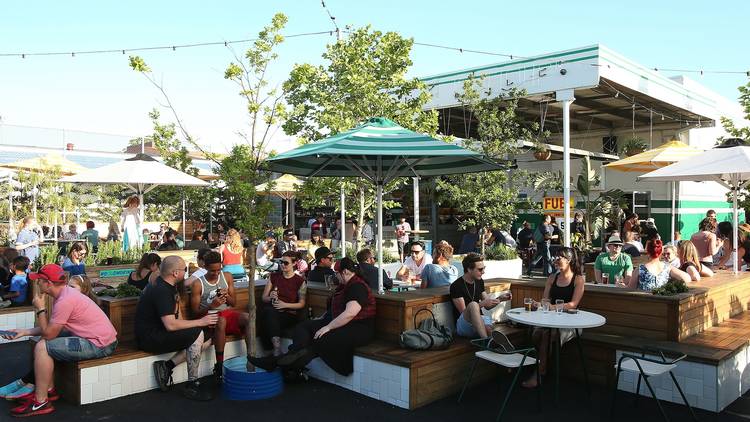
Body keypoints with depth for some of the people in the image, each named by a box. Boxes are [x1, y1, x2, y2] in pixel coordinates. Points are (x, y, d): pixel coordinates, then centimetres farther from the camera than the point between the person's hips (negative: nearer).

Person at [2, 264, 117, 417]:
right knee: (46, 341, 21)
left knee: (42, 347, -11)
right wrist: (24, 332, 14)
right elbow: (50, 327, 17)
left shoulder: (65, 300, -21)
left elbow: (48, 333, -13)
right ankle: (49, 390, 27)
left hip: (99, 345, -11)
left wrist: (40, 309, -4)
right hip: (103, 337, 11)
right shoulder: (66, 292, 10)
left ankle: (40, 403, -2)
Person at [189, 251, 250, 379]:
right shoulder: (197, 284, -4)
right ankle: (219, 366, -32)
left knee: (248, 318, -27)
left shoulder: (227, 276, 8)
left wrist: (227, 296, -10)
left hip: (227, 312, 4)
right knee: (221, 320, -39)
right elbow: (195, 312, -5)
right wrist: (211, 306, -23)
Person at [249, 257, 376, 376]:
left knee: (323, 339, -31)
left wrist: (328, 327, -23)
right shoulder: (345, 285, 18)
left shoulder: (357, 287, -16)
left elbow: (350, 313, -27)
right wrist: (322, 320, 15)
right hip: (339, 322, 11)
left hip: (360, 328, -10)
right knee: (304, 326, -4)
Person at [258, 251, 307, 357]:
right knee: (269, 311, -37)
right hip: (271, 312, 3)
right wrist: (270, 298, -8)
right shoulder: (274, 277, 14)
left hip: (289, 314, -2)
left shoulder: (300, 281, 5)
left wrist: (285, 305, -12)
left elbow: (301, 304, 4)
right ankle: (277, 347, -45)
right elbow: (264, 298, 16)